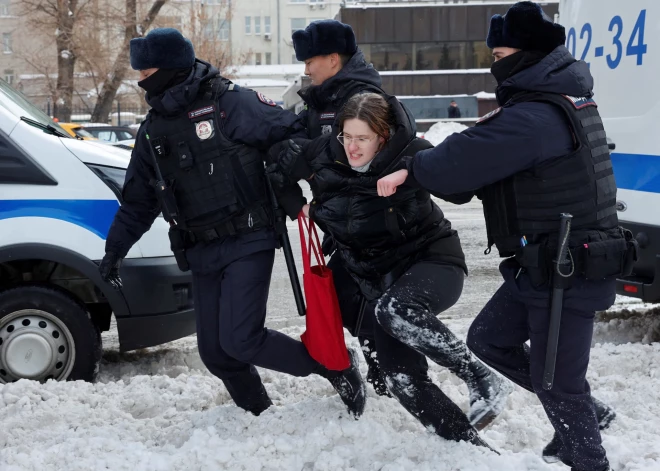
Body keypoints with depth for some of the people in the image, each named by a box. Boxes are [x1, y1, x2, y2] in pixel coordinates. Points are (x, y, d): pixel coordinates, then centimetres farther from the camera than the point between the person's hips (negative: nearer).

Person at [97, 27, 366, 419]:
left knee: (240, 340, -15)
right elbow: (138, 199, 19)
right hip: (201, 253, 7)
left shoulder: (227, 102, -9)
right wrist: (116, 248, 17)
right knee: (215, 352, 6)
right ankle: (261, 418, 26)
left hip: (247, 242, -7)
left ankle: (337, 366, 2)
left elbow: (289, 132, -9)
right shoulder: (153, 129, 13)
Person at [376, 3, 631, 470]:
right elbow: (496, 158, 15)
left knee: (555, 380, 0)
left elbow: (469, 158, -25)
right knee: (489, 339, 19)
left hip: (569, 271, -10)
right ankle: (585, 412, 29)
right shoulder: (560, 99, 11)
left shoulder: (535, 118, -23)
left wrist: (410, 172, -12)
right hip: (541, 264, 10)